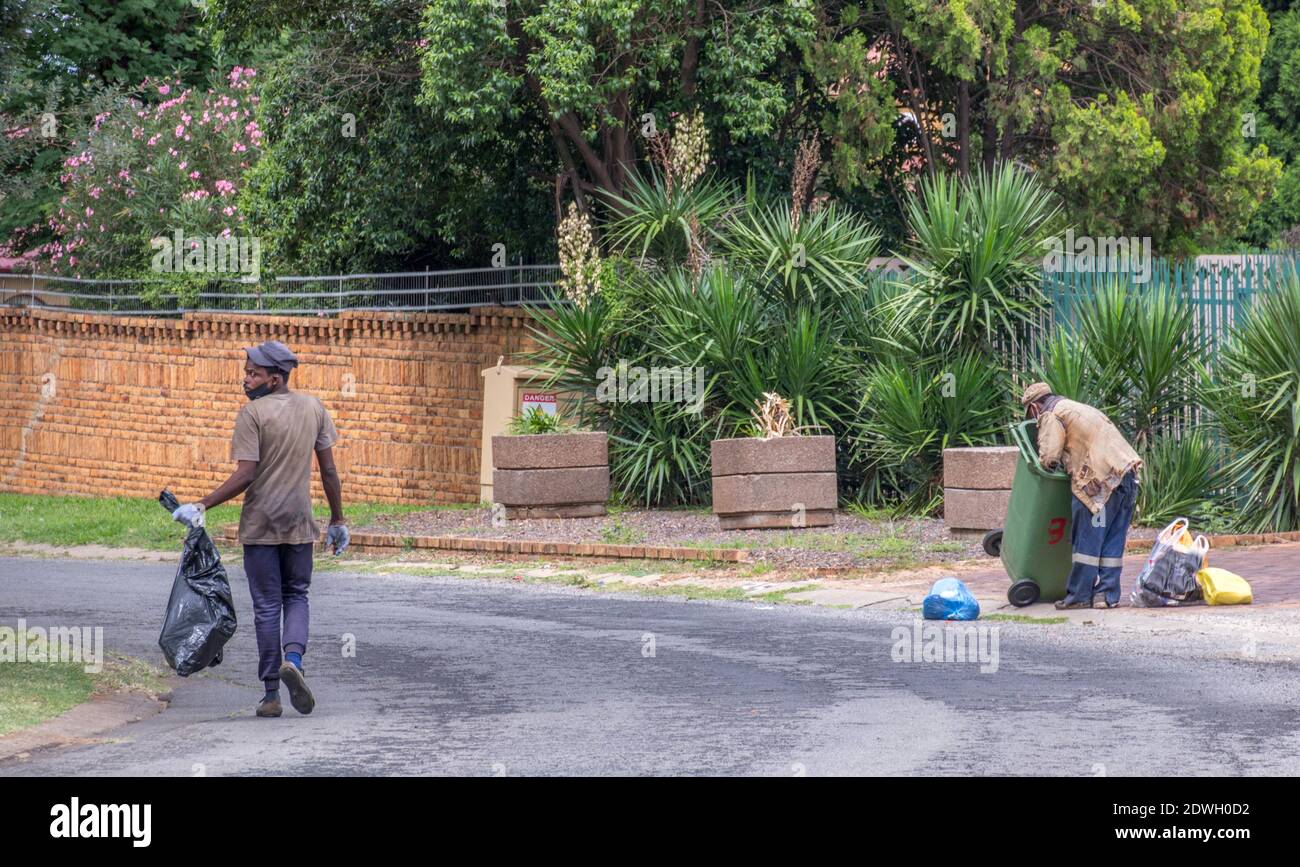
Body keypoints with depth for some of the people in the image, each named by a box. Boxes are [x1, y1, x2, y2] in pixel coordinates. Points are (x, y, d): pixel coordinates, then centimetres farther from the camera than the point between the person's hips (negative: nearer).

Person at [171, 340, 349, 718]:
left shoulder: (252, 413, -11)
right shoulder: (314, 408, 5)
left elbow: (245, 475, -17)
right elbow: (329, 470, 7)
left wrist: (201, 507, -13)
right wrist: (337, 521, 15)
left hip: (260, 526, -4)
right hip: (299, 523, 4)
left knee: (267, 607, 3)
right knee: (296, 596, 16)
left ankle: (271, 694, 4)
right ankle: (294, 658, -12)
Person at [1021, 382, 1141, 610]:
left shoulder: (1051, 416, 2)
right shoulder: (1079, 408, 30)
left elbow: (1048, 457, -8)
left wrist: (1044, 463, 13)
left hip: (1101, 479, -8)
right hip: (1128, 473, 8)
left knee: (1087, 540, 0)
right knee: (1113, 541, 9)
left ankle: (1080, 595, 3)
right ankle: (1107, 595, 9)